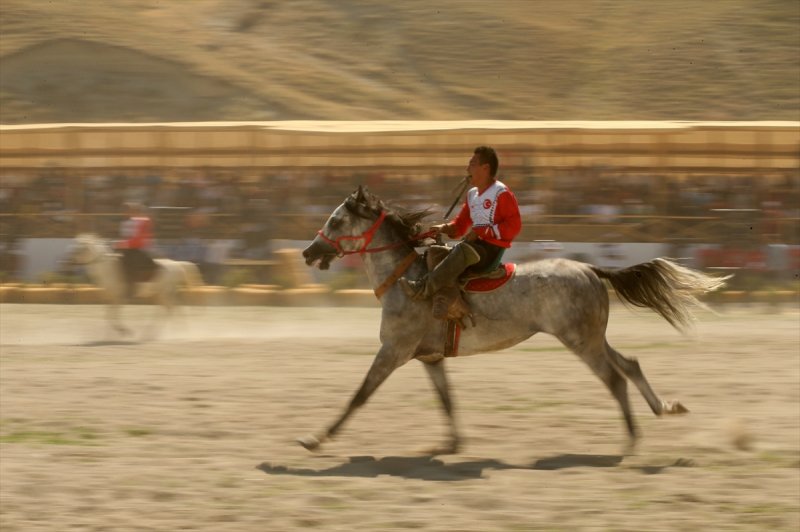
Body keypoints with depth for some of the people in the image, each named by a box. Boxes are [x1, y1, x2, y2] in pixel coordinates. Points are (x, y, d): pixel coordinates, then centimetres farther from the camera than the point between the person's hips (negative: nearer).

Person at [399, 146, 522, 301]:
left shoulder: (501, 193, -7)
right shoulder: (472, 194, 18)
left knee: (463, 250, -35)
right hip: (475, 245, 9)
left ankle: (423, 289, -40)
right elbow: (460, 225, 20)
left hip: (492, 249, -9)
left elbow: (514, 226, -15)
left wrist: (481, 232, -18)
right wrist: (445, 228, -3)